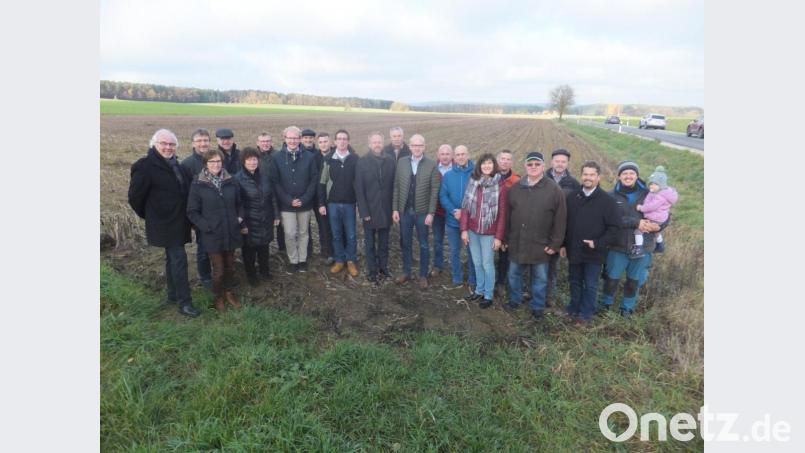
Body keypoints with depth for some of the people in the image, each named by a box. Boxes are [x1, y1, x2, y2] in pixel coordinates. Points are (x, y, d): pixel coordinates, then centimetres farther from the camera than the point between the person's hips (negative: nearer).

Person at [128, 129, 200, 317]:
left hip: (178, 222, 8)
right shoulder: (145, 166, -14)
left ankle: (173, 295, 32)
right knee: (179, 259, -9)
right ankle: (184, 302, -2)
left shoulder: (176, 165, 7)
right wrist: (150, 215, 0)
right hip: (165, 223, -8)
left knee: (172, 258, 18)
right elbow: (135, 196, -10)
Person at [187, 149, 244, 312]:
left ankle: (229, 292, 38)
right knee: (218, 269, 6)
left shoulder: (230, 181, 1)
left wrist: (241, 222, 4)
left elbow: (239, 204, 12)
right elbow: (192, 211, -6)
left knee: (230, 266, 16)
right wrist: (206, 226, -15)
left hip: (231, 232, 3)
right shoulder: (198, 184, -8)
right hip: (212, 235, -3)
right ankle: (218, 296, 30)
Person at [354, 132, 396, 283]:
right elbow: (359, 189, -7)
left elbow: (395, 185, 0)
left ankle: (383, 267, 27)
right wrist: (363, 211, -12)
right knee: (370, 243, 10)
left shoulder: (390, 161, -1)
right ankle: (372, 270, 21)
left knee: (384, 242, 14)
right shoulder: (362, 162, -5)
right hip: (370, 209, -1)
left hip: (386, 209, 2)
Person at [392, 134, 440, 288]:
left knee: (423, 245, 10)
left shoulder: (432, 165, -6)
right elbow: (396, 187, 2)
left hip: (422, 212, -2)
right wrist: (395, 209, -1)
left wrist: (431, 213, -11)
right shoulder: (401, 162, 0)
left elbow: (434, 191, -7)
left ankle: (423, 275, 22)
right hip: (404, 211, 2)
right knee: (406, 244, 14)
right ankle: (406, 272, 29)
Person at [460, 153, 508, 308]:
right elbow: (465, 206, 2)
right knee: (477, 262, 16)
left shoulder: (500, 185, -9)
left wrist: (499, 237, -11)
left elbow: (502, 213, -9)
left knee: (487, 264, 7)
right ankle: (479, 290, 33)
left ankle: (488, 295, 22)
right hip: (472, 230, 4)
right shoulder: (472, 182, 0)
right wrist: (464, 229, -3)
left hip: (489, 232, -4)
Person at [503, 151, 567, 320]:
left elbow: (560, 220, -7)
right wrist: (506, 238, 6)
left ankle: (537, 307, 29)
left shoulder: (554, 190, -8)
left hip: (540, 246, -2)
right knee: (514, 274, 16)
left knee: (540, 278, 11)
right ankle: (515, 300, 37)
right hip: (517, 243, 3)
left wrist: (555, 243, -9)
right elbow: (507, 215, 7)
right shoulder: (515, 188, 1)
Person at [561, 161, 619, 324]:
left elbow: (613, 226, -9)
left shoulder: (607, 200, -9)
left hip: (594, 252, -3)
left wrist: (598, 243, -17)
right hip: (574, 250, 3)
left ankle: (585, 313, 23)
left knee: (590, 285, 9)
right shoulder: (571, 197, 2)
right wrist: (563, 244, 5)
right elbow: (564, 223, 8)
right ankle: (573, 309, 33)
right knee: (575, 282, 17)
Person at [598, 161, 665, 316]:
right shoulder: (612, 196, -5)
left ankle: (627, 307, 34)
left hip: (642, 247, 1)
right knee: (612, 278, 10)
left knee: (634, 281, 15)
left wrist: (658, 225, -14)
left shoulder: (648, 194, 0)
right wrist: (636, 222, -24)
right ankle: (606, 302, 33)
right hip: (618, 246, -1)